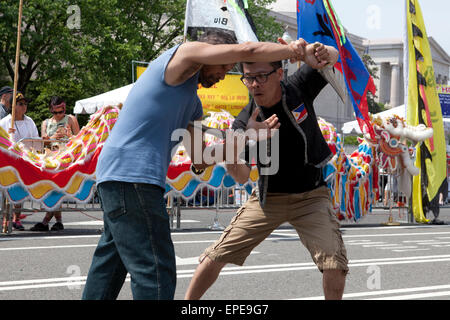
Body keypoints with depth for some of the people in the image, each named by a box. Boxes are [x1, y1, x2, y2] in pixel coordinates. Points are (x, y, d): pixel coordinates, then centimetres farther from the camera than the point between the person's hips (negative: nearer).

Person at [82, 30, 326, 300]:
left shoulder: (192, 104, 26)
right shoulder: (183, 54, -1)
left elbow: (200, 160, 25)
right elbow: (247, 50, -9)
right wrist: (298, 51, 2)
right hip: (132, 175, -11)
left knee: (109, 269, 17)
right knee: (156, 276, -14)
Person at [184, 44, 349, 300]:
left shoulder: (299, 88, -15)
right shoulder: (244, 123, -16)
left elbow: (334, 56, -3)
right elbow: (243, 178, -20)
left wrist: (326, 53, -28)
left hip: (311, 196, -1)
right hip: (269, 198, 1)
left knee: (335, 264, -19)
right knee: (216, 257, -3)